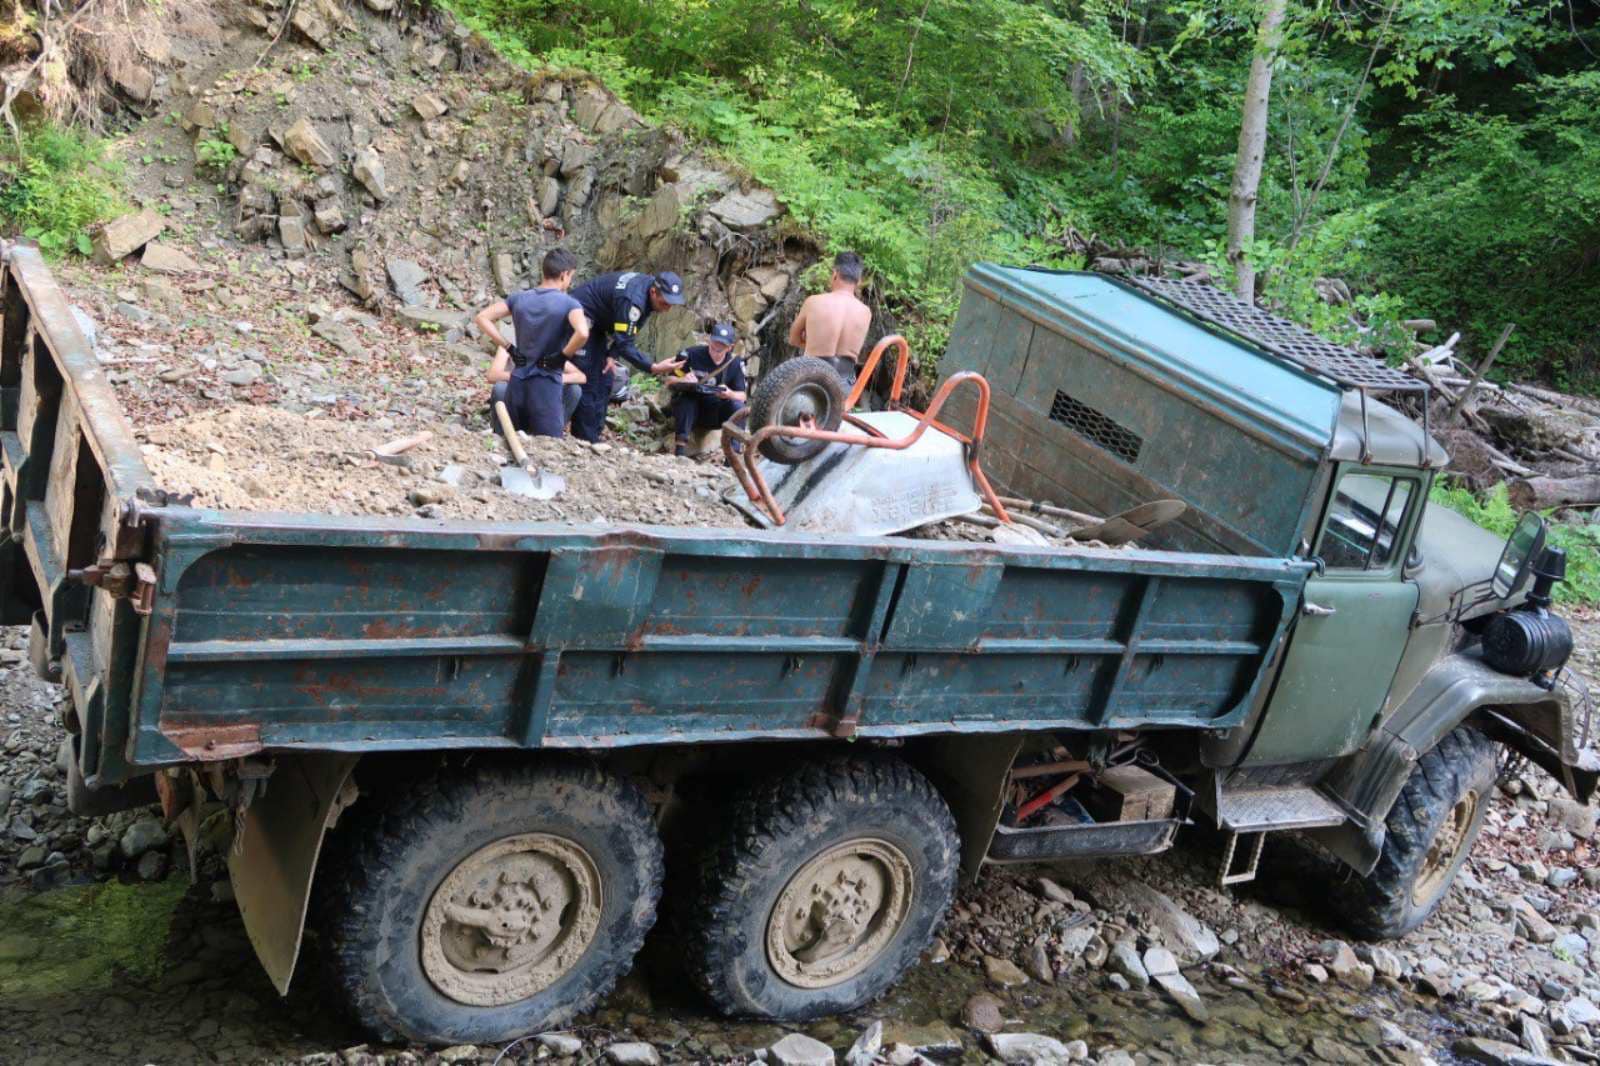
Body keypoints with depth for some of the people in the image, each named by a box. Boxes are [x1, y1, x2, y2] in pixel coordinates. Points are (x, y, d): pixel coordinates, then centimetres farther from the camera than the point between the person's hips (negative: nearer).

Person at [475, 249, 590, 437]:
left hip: (517, 385, 5)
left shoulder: (519, 298, 6)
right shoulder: (569, 304, -8)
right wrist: (562, 357, -11)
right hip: (546, 388, -4)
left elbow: (481, 318, 6)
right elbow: (582, 334, -27)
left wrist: (509, 348, 6)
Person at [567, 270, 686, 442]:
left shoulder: (647, 293, -6)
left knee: (603, 382, 6)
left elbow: (627, 332, 4)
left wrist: (612, 355, -8)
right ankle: (586, 440, -9)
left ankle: (594, 438, 9)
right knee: (587, 384, -12)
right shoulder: (633, 300, -33)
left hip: (598, 324, 9)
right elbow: (624, 343, -34)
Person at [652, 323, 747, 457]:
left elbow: (742, 396, -4)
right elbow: (668, 383, -8)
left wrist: (730, 394, -28)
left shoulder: (736, 363, -5)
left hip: (715, 414, 2)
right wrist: (682, 381, -32)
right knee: (685, 398, -33)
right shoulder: (691, 354, -11)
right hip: (690, 410, -2)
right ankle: (680, 450, -36)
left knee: (738, 406, -24)